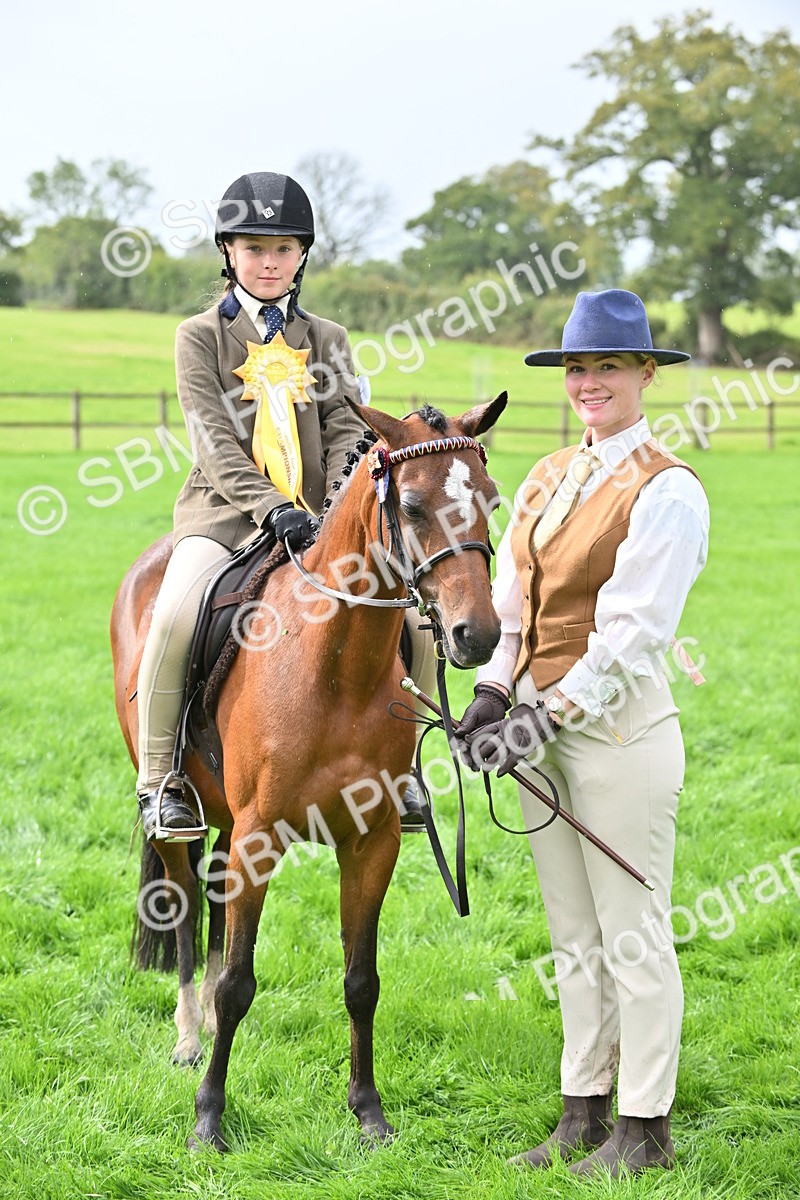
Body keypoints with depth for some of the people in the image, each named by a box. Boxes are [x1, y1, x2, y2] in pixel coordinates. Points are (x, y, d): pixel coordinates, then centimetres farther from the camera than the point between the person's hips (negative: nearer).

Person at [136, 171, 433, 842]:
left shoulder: (329, 340, 16)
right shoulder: (200, 336, 6)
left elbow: (347, 434, 6)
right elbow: (215, 442, -6)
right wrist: (271, 508, -21)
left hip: (316, 519, 3)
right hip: (224, 513, -3)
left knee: (413, 629, -13)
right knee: (176, 618, -33)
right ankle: (158, 781, -17)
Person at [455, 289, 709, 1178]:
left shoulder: (667, 492, -11)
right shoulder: (546, 479, 11)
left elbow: (631, 631, -18)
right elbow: (511, 599, 11)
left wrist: (548, 716, -21)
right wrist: (493, 695, -4)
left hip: (619, 727, -7)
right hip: (544, 724, 7)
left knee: (633, 932, 1)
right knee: (572, 934, 14)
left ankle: (644, 1129, 12)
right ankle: (583, 1114, 25)